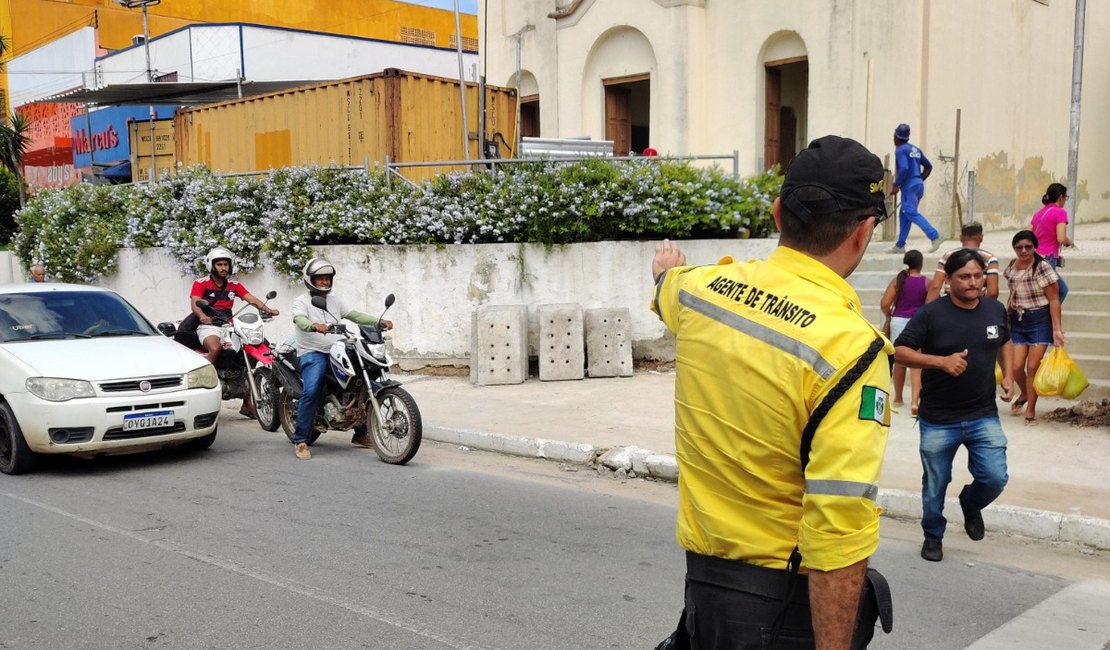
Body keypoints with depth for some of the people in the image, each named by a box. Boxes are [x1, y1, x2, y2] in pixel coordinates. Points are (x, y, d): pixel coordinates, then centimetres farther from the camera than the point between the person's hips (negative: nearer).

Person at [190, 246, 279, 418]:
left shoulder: (234, 285, 15)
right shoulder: (200, 284, 3)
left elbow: (251, 299, 1)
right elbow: (195, 303, -13)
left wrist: (267, 309, -19)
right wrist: (202, 316, -36)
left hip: (228, 326, 5)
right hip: (208, 326, -5)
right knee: (215, 348, -38)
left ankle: (248, 403, -1)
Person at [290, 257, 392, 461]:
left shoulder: (335, 301, 19)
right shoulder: (301, 301, 1)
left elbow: (355, 316, 7)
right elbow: (300, 321, -20)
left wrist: (379, 321, -9)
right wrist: (315, 326, -43)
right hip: (313, 353, -6)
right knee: (311, 392, -26)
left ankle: (360, 433, 14)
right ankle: (300, 440, -16)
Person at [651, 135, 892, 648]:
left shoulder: (699, 286, -5)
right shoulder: (850, 347, -24)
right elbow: (838, 530, -28)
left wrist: (667, 270, 46)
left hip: (701, 573, 5)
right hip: (789, 596, -5)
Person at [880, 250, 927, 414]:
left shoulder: (898, 280, -2)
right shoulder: (927, 282, -4)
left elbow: (884, 304, -8)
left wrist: (890, 314, 11)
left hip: (898, 322, 2)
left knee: (899, 361, 16)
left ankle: (898, 398, 28)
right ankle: (914, 401, -16)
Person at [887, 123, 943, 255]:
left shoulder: (900, 150, -8)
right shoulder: (915, 149, 18)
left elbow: (904, 168, -22)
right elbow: (928, 166, 20)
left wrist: (896, 185, -13)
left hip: (909, 186, -9)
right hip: (919, 185, 9)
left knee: (912, 213, -15)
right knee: (904, 214, 11)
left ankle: (935, 236, -27)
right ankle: (900, 245, 10)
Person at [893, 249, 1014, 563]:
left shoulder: (996, 310, 2)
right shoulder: (931, 314, -13)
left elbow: (1005, 342, 21)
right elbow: (900, 352, -15)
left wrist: (1008, 375, 5)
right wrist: (942, 361, -28)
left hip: (984, 416, 3)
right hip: (938, 420, -3)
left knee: (995, 477, -6)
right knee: (935, 485, 10)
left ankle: (970, 504, 29)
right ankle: (933, 536, 34)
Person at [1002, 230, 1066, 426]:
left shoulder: (1043, 267, -13)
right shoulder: (1011, 267, 3)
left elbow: (1054, 299, -13)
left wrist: (1057, 330, -17)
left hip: (1040, 321, -4)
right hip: (1018, 322, 4)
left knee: (1032, 366, -5)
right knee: (1016, 367, 0)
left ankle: (1030, 411, 9)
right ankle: (1024, 394, 32)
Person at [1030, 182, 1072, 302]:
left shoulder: (1039, 213, 15)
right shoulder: (1060, 212, -7)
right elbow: (1061, 238, -16)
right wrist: (1069, 241, 4)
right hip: (1047, 259, -8)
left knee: (1062, 289, 21)